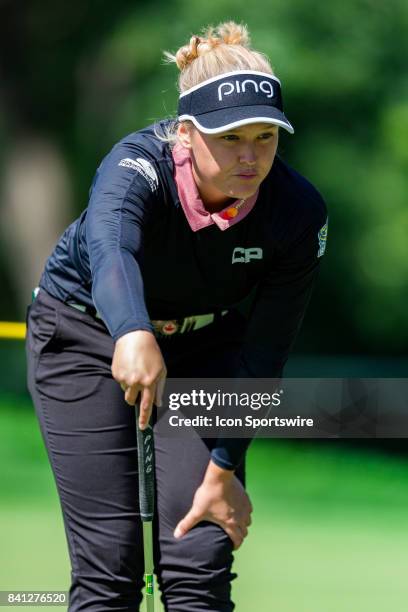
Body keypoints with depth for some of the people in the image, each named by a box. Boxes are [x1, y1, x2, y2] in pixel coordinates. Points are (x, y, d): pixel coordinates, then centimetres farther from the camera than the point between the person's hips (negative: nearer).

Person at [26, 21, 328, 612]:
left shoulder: (298, 212, -23)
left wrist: (224, 468, -19)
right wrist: (133, 335, -75)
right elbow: (109, 247, -55)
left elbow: (264, 354, -16)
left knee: (202, 560, -10)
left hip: (207, 349, 2)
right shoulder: (138, 167, -32)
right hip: (84, 337, -2)